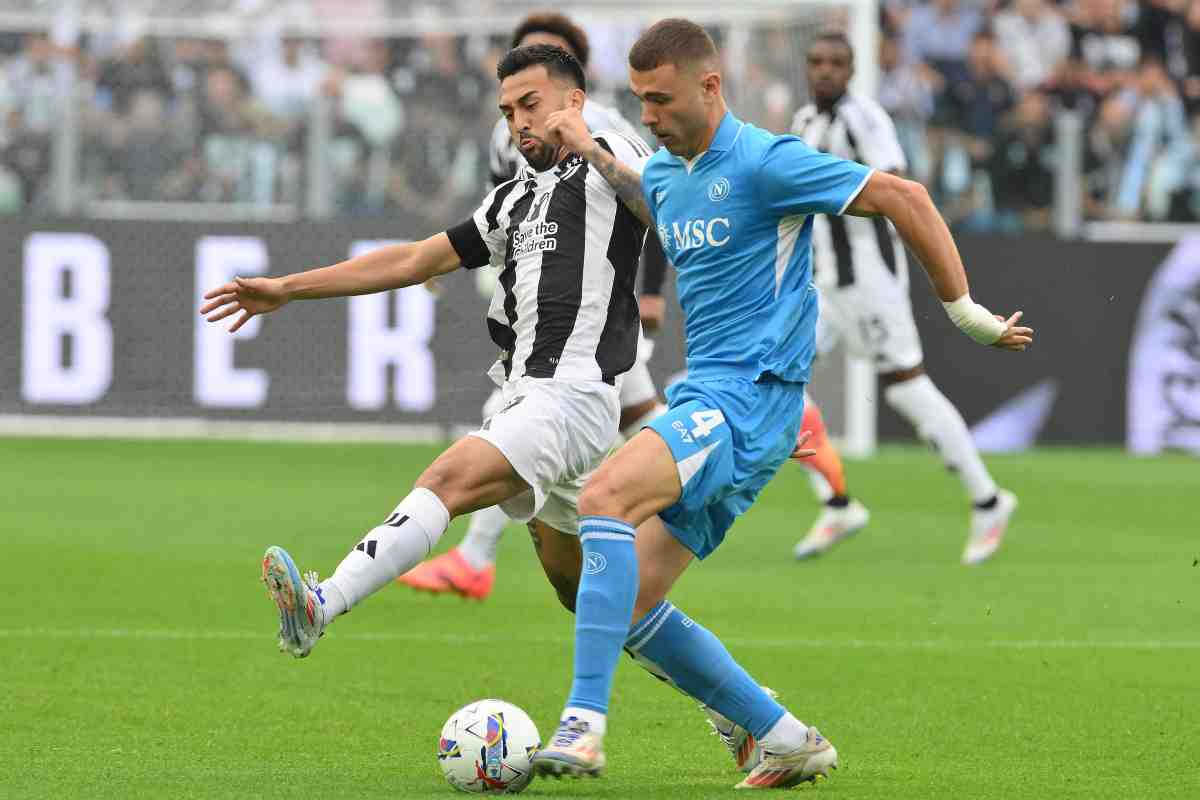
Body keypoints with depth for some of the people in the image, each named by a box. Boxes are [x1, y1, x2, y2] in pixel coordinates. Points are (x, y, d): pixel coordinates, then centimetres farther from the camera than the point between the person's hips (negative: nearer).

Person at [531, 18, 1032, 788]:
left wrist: (966, 311, -8)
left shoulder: (764, 162, -11)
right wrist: (592, 155, 26)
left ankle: (585, 724, -34)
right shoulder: (666, 174, 14)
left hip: (752, 398, -9)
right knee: (632, 604, 2)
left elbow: (902, 197, -11)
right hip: (705, 399, 9)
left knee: (605, 494, -29)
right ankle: (789, 742, 13)